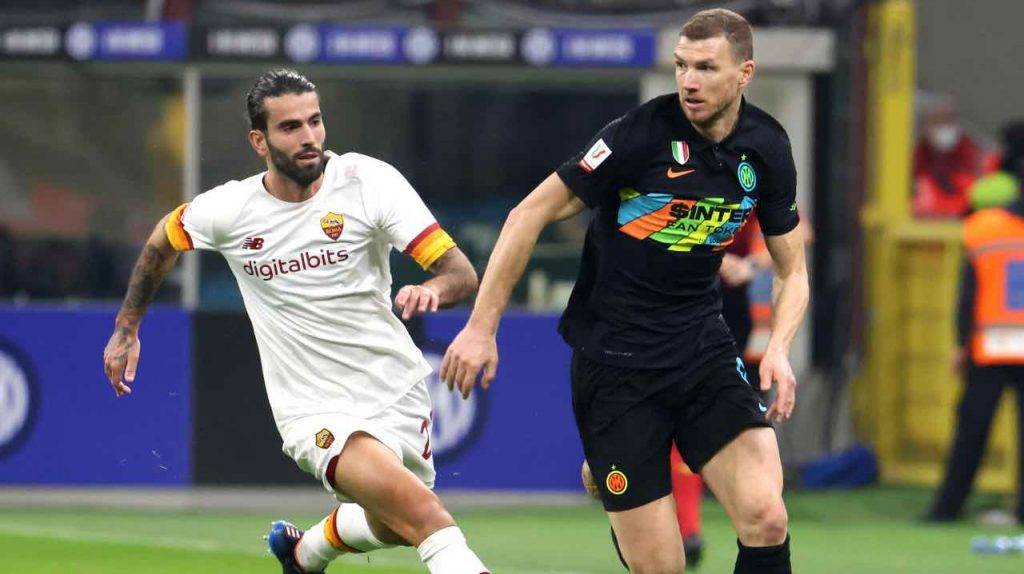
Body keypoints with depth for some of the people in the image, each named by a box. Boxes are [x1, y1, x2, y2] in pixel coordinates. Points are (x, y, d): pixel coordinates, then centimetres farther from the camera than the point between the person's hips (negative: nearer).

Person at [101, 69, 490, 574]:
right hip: (315, 411, -3)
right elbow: (164, 239, 18)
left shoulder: (369, 180, -10)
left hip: (396, 387, 3)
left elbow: (461, 272, -15)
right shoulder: (228, 210, -7)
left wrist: (434, 289, -38)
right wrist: (127, 328, 21)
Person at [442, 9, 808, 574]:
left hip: (703, 347, 4)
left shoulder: (766, 149, 0)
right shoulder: (643, 133, -15)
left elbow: (792, 270, 12)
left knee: (765, 520, -16)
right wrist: (481, 326, -11)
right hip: (613, 356, -4)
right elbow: (530, 214, -9)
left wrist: (778, 348, -7)